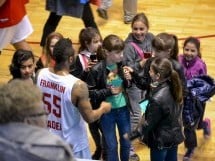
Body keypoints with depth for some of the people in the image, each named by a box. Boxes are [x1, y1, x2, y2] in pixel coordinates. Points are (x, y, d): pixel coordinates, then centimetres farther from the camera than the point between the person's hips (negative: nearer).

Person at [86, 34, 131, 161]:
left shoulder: (122, 65, -8)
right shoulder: (97, 70, -19)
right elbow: (90, 93, -14)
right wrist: (108, 91, -22)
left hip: (123, 109, 4)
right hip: (107, 111, -4)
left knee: (126, 143, 19)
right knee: (111, 145, 12)